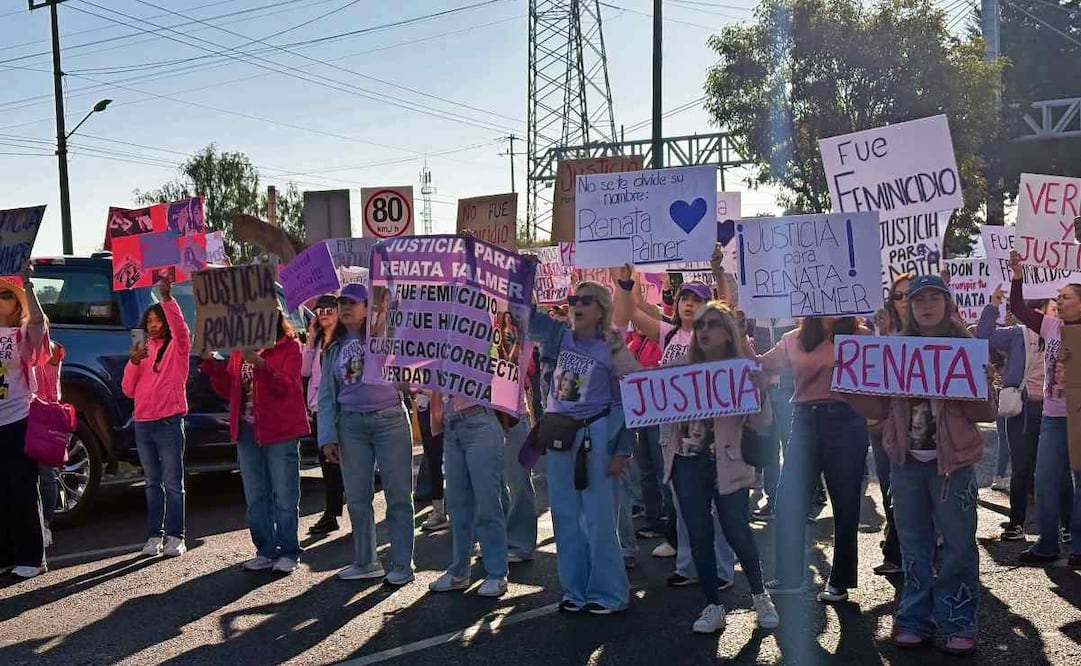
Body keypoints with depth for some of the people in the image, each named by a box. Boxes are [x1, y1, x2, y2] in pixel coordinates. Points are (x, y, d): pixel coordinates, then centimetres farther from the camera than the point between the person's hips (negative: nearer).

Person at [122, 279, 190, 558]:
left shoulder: (177, 346, 3)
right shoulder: (143, 351, 16)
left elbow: (180, 327, -21)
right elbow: (129, 391, 12)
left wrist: (167, 299, -33)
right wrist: (132, 363, -5)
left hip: (169, 422, -5)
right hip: (143, 423, 5)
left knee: (172, 483, -3)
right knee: (153, 483, 10)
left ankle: (175, 537, -1)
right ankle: (154, 536, 13)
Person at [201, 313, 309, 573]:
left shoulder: (289, 346, -4)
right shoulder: (239, 350, 13)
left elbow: (288, 387, -16)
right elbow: (229, 391, 12)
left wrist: (261, 365, -29)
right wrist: (211, 364, -2)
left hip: (280, 431, -6)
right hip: (247, 431, 6)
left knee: (284, 497, 0)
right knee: (255, 498, 11)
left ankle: (288, 553, 8)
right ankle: (266, 552, 20)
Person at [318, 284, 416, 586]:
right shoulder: (334, 349, 14)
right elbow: (326, 395, 12)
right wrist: (328, 436, 4)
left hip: (390, 419, -4)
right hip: (350, 424, 4)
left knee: (397, 495, -1)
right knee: (357, 498, 8)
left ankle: (402, 565, 6)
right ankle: (365, 562, 21)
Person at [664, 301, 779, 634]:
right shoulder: (683, 369, 8)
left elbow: (762, 424, -4)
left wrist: (760, 390, -20)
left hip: (727, 463, -3)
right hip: (687, 462, 3)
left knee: (738, 535, -1)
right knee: (699, 536, 5)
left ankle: (760, 596, 25)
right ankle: (713, 606, 19)